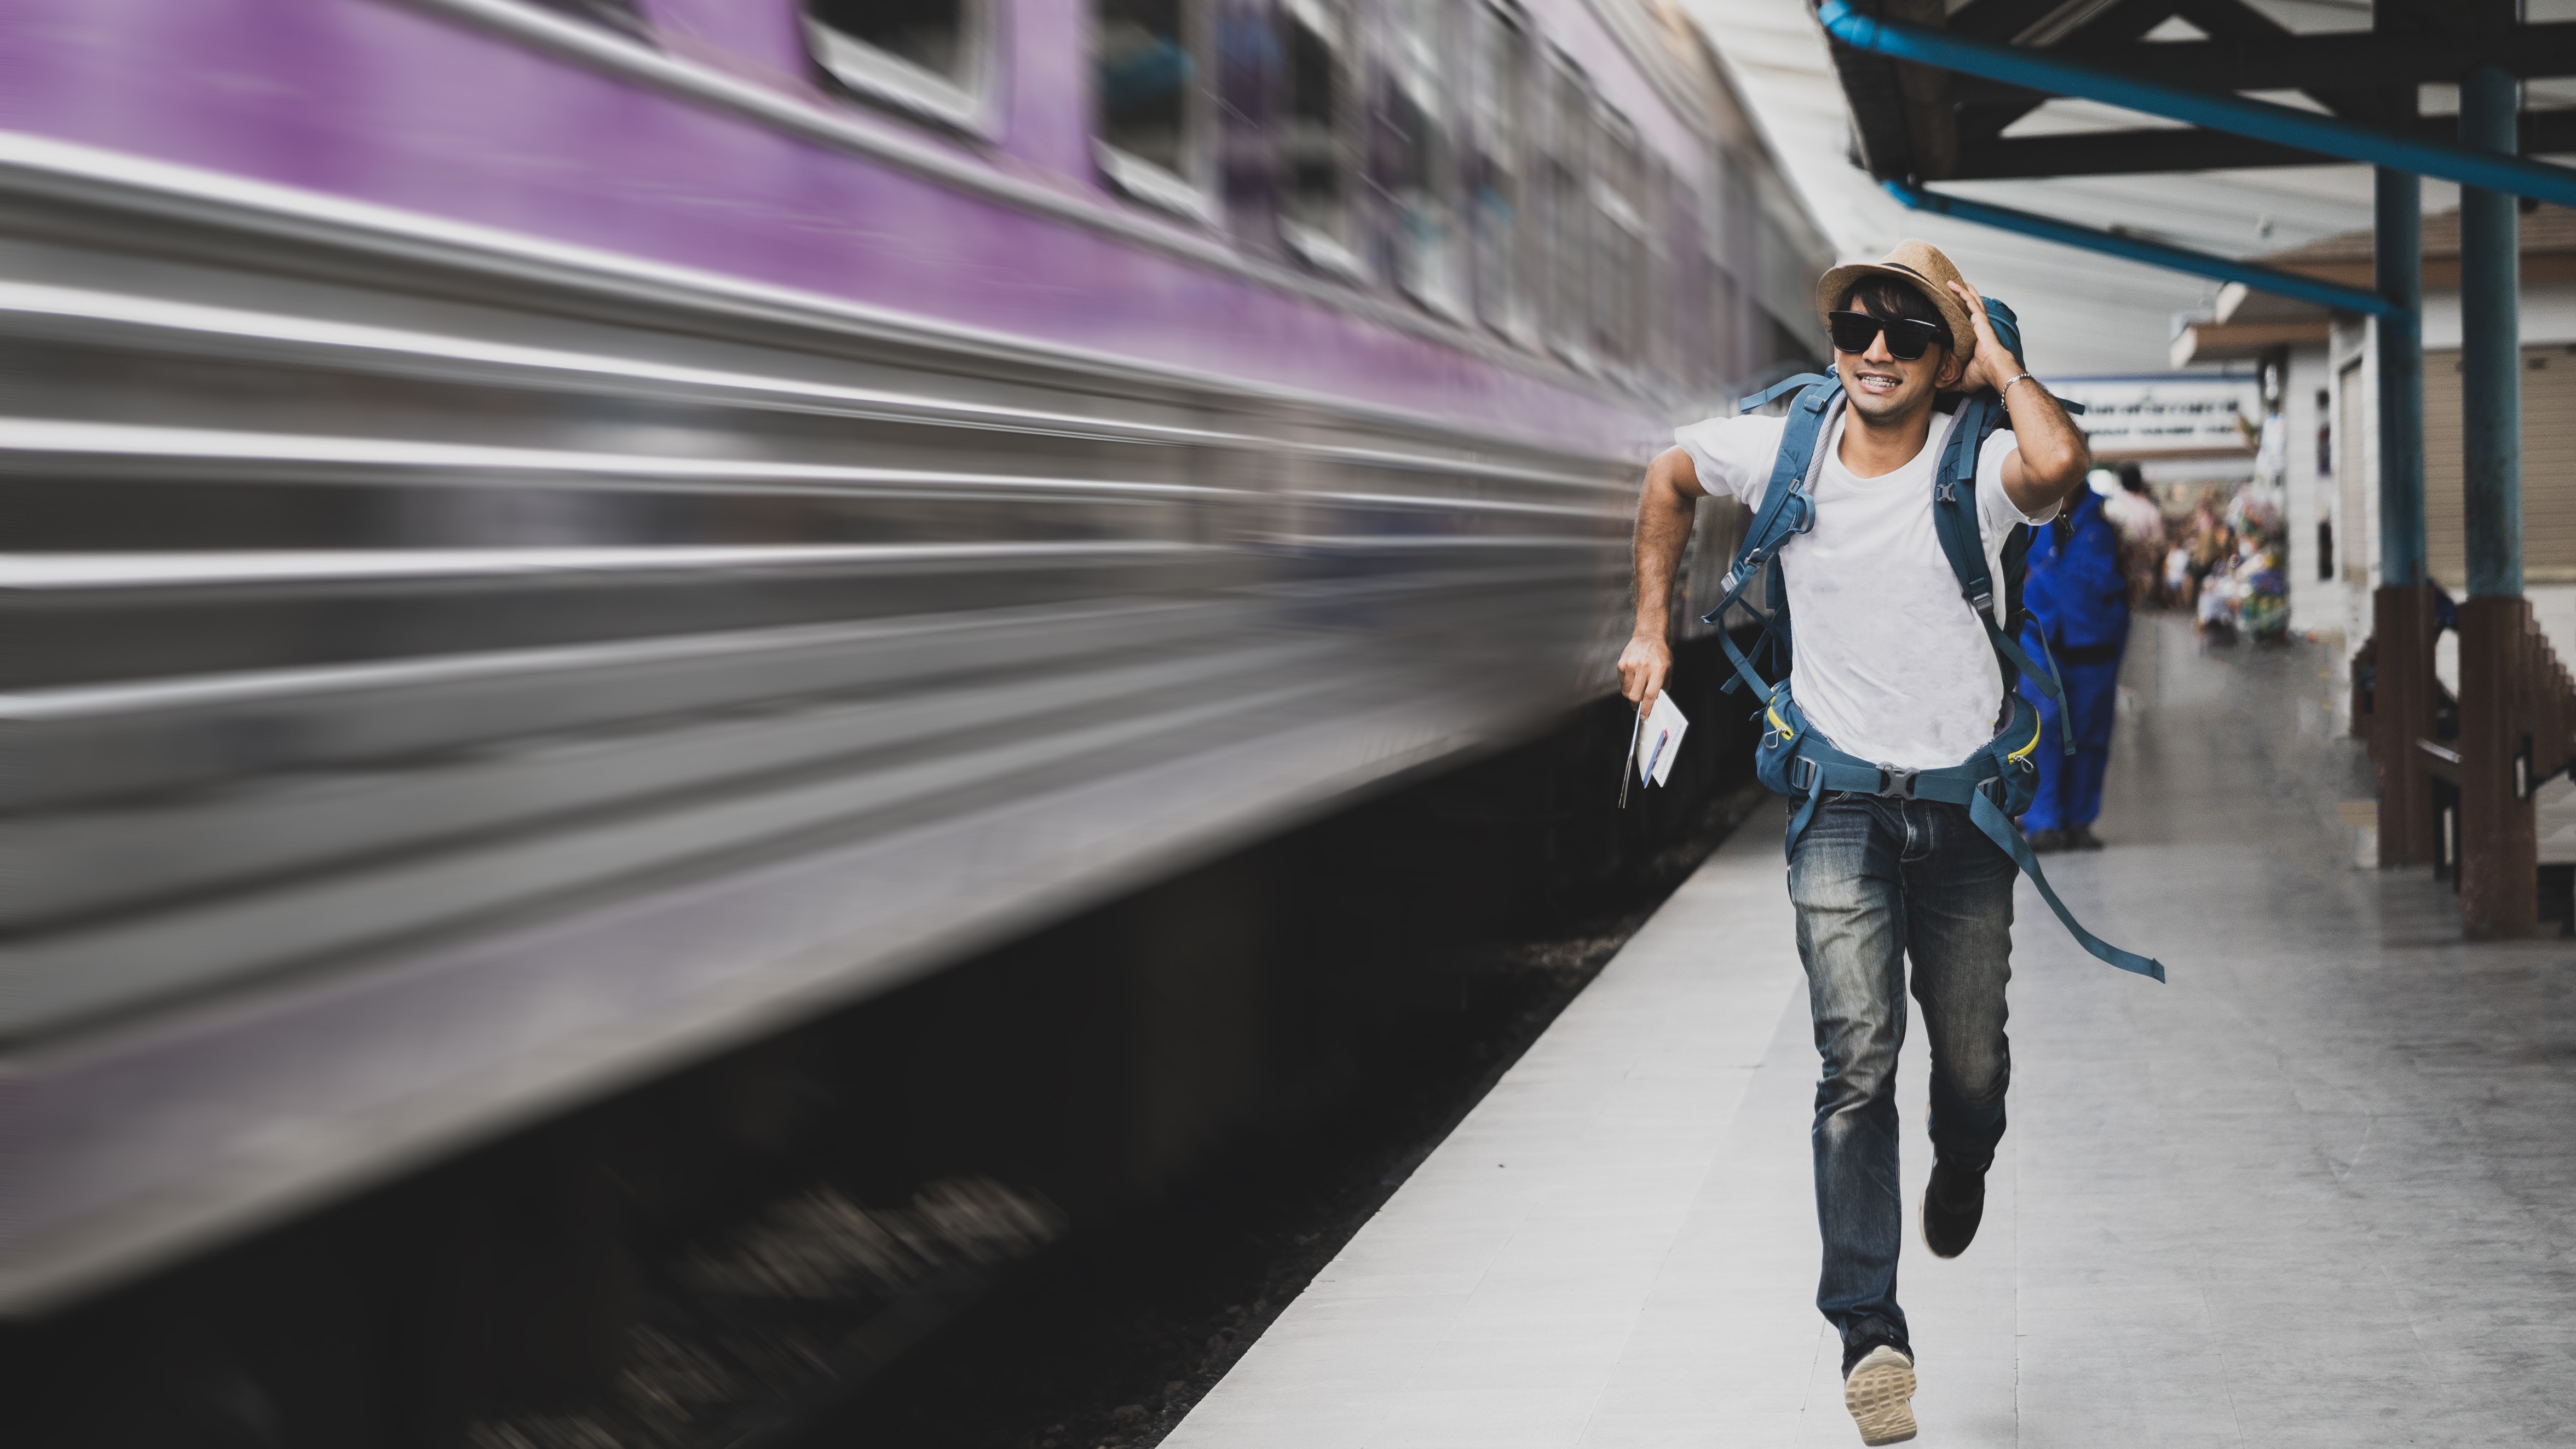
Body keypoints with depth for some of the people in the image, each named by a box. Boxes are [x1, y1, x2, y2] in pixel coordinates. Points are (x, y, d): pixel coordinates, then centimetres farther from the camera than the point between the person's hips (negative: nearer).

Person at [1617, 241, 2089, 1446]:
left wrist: (2001, 365, -20)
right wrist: (1652, 628, 14)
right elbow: (1670, 476, 17)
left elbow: (2057, 464, -39)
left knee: (1971, 1064, 11)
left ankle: (1961, 1167, 49)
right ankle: (1869, 1330, -8)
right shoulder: (1779, 451, -4)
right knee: (1857, 1065, -11)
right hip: (1842, 811, 1)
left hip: (1966, 806, 0)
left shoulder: (1976, 470, -14)